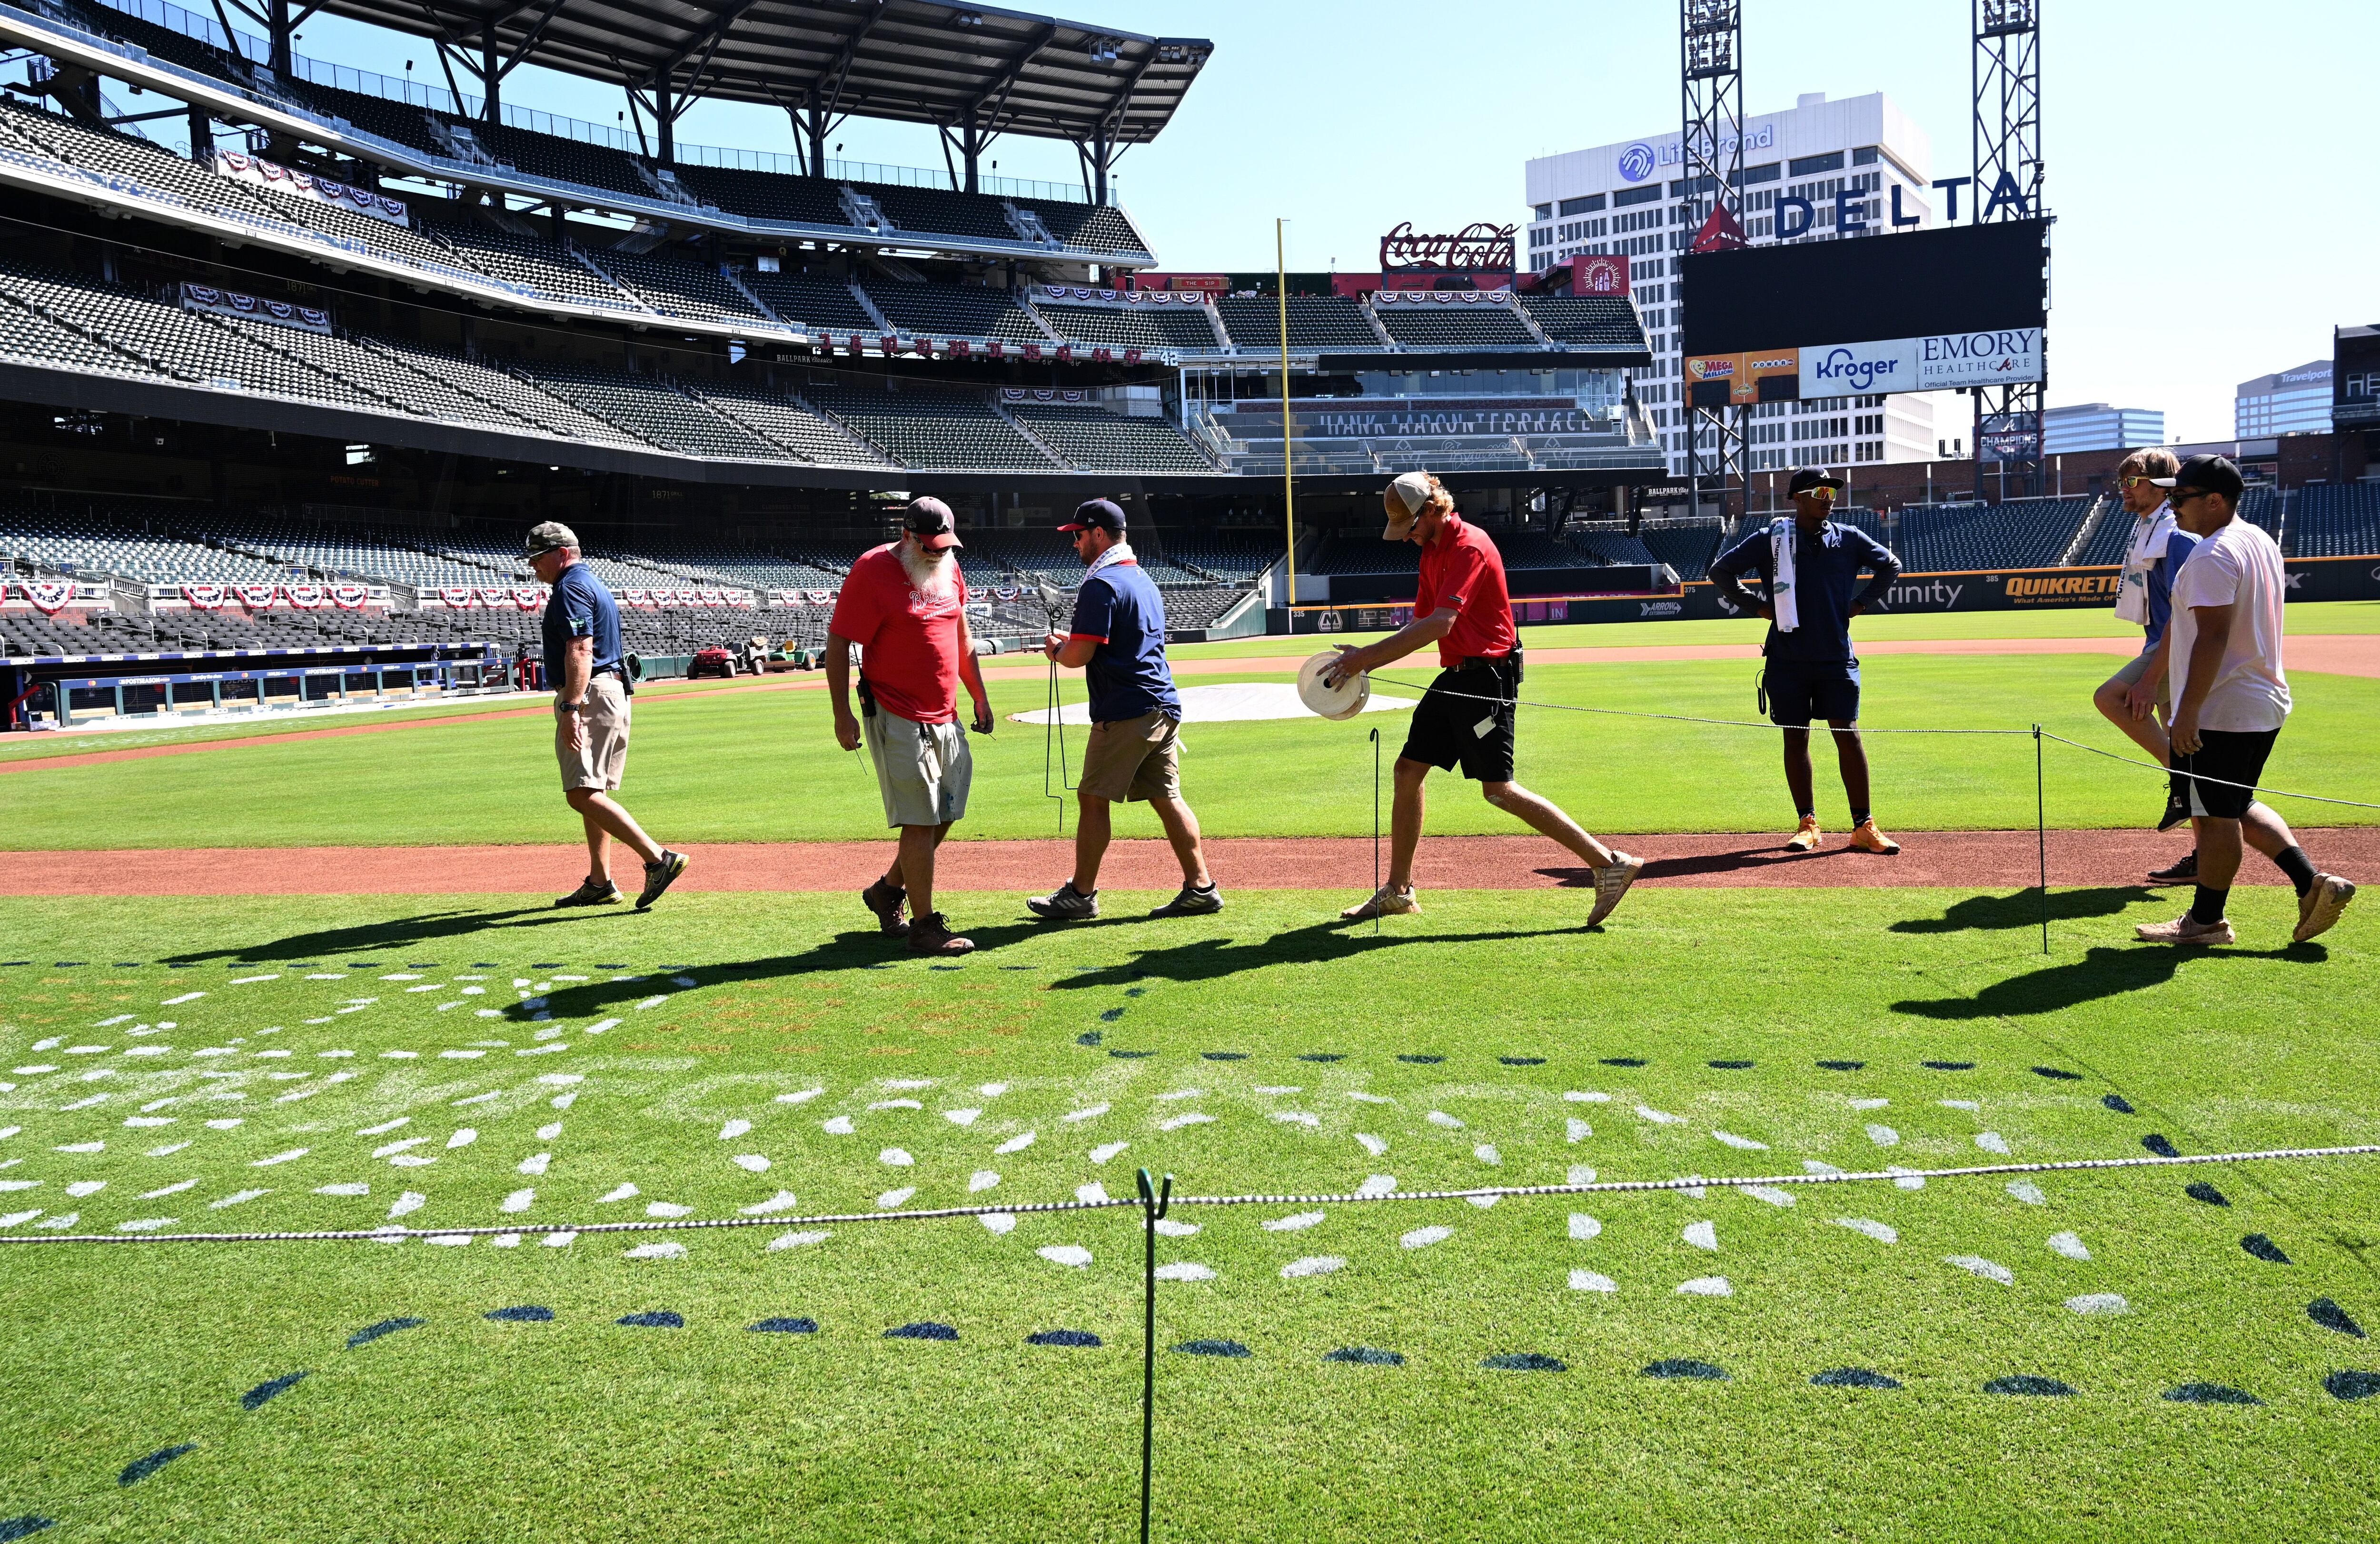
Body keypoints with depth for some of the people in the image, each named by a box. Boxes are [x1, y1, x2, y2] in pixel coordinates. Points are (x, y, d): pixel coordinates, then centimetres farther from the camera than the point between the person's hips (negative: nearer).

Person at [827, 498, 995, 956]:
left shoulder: (948, 568, 10)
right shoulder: (872, 571, -12)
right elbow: (838, 644, -12)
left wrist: (979, 696, 21)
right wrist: (843, 715, -15)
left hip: (946, 718, 8)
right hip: (898, 720, -8)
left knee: (945, 815, 12)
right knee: (921, 823, -7)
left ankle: (889, 891, 31)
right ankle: (925, 926, 1)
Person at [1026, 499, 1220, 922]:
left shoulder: (1101, 585, -11)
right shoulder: (1144, 578, 19)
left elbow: (1079, 656, -17)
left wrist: (1056, 649, 4)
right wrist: (1074, 642, 23)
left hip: (1124, 713, -9)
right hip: (1164, 710, 9)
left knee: (1094, 799, 0)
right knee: (1167, 799, 10)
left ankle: (1081, 895, 5)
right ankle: (1200, 887, 8)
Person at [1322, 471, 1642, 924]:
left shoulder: (1469, 547, -17)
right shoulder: (1432, 551, 14)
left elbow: (1440, 624, -28)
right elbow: (1421, 624, 16)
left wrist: (1367, 656, -27)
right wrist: (1366, 660, 2)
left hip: (1488, 676, -10)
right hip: (1454, 678, 10)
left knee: (1498, 790, -13)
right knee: (1408, 770, 9)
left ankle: (1609, 864, -9)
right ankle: (1398, 892, 19)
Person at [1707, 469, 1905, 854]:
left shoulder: (1849, 538, 7)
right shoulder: (1772, 539, 0)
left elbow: (1891, 565, 21)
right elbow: (1721, 570, 3)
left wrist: (1861, 602, 9)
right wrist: (1757, 606, -2)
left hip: (1837, 658, 1)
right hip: (1787, 659, -1)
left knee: (1848, 736, -3)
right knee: (1796, 739, 4)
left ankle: (1864, 827, 3)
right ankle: (1808, 825, 13)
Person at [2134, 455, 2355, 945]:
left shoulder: (2213, 556, -18)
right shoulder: (2263, 542, 14)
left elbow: (2213, 636, -25)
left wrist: (2188, 712, -25)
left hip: (2220, 713, -10)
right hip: (2267, 704, 10)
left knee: (2216, 814, 0)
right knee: (2237, 807, 20)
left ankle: (2207, 920, 9)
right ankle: (2311, 883, 13)